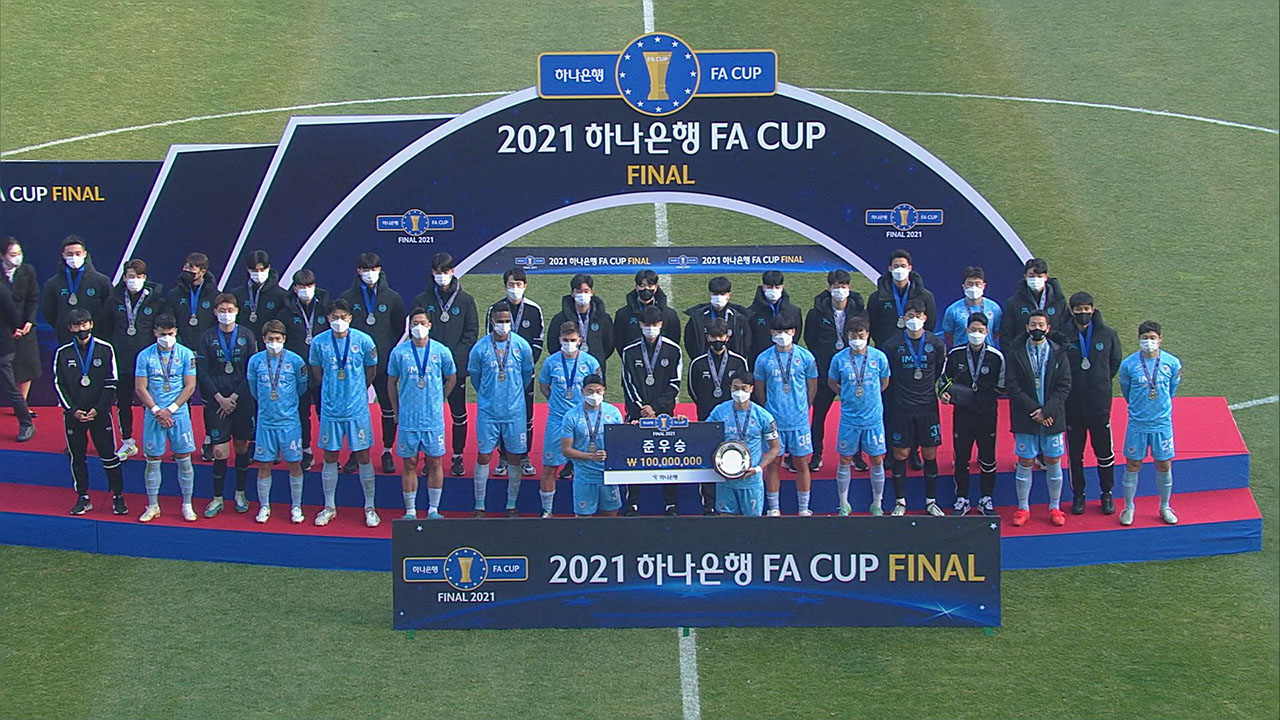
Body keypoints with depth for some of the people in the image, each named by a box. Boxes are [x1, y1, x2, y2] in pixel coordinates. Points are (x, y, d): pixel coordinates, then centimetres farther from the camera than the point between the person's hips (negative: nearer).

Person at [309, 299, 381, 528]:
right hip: (330, 410, 1)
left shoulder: (363, 341, -6)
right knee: (330, 457, 8)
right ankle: (329, 507, 19)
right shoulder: (319, 342, -4)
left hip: (357, 409, -1)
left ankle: (369, 508, 12)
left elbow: (371, 370, 9)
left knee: (363, 457, 3)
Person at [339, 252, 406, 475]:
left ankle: (387, 452, 13)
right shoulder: (348, 298, 4)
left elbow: (400, 329, 10)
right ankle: (356, 452, 13)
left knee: (389, 408, 3)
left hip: (385, 363, 0)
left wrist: (393, 353, 3)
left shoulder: (392, 298, 4)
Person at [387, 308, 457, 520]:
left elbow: (451, 379, 15)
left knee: (435, 463, 5)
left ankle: (433, 509, 15)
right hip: (408, 419, 0)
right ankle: (410, 511, 12)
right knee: (409, 464, 5)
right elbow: (392, 382, 11)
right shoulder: (399, 352, -1)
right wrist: (397, 411, 10)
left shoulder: (441, 351, 0)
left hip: (434, 419, 0)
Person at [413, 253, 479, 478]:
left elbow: (471, 332, 2)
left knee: (459, 415, 4)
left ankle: (458, 457, 13)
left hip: (457, 367, 0)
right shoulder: (422, 300, 5)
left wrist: (456, 357, -10)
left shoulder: (465, 300, 4)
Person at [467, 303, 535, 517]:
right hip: (487, 412, -1)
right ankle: (479, 508, 9)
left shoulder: (522, 346, -2)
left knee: (515, 459, 5)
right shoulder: (480, 347, -6)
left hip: (514, 412, 1)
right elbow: (474, 375, 9)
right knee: (483, 457, 1)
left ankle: (511, 507, 17)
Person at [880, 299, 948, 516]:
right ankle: (900, 502, 12)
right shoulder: (892, 345, -4)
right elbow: (886, 377, 6)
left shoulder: (936, 344, 0)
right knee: (901, 453, 2)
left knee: (930, 454, 5)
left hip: (928, 408, 1)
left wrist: (938, 390, 7)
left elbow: (942, 374, 12)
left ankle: (931, 501, 16)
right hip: (900, 408, -1)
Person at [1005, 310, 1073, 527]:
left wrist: (1046, 411, -12)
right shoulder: (1015, 353, -1)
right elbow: (1012, 387, -6)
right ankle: (1023, 508, 14)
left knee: (1053, 462, 6)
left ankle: (1055, 507, 18)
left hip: (1052, 417, 1)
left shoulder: (1058, 353, 2)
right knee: (1025, 463, 3)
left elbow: (1064, 386, -2)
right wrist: (1033, 410, -13)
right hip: (1025, 418, -1)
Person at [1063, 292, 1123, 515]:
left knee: (1104, 451, 8)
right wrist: (1068, 387, -2)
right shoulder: (1063, 335, -8)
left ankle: (1107, 494, 23)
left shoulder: (1108, 334, -3)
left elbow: (1115, 363, 10)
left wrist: (1102, 382, 6)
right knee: (1075, 453, 10)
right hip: (1072, 405, 0)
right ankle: (1078, 495, 24)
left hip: (1100, 403, 0)